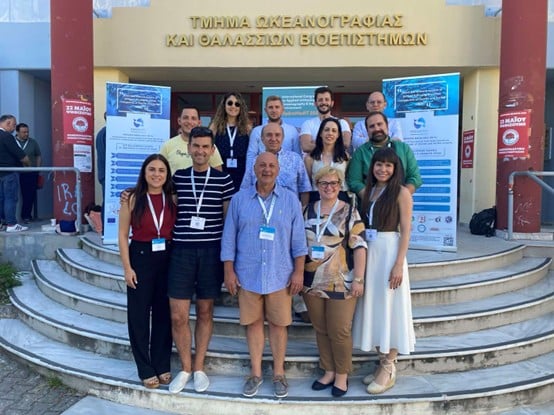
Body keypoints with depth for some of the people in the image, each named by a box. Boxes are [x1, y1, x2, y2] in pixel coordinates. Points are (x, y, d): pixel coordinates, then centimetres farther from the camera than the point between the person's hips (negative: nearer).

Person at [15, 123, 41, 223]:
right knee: (24, 195, 4)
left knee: (30, 195, 1)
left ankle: (26, 215, 11)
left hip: (32, 173, 1)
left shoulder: (33, 142, 5)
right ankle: (26, 215, 13)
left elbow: (38, 156, 12)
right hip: (18, 173, -1)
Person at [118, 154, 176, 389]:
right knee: (139, 314, 6)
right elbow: (123, 235, -4)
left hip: (167, 258, 2)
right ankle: (146, 369, 20)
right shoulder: (133, 199, -6)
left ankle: (162, 365, 26)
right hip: (141, 257, -2)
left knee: (163, 313, 11)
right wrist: (127, 267, -9)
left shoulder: (173, 199, 1)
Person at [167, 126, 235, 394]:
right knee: (178, 315, 1)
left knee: (205, 311, 11)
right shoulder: (177, 178, 6)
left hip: (211, 251, -1)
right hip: (181, 251, 1)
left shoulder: (223, 179, 1)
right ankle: (185, 368, 22)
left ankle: (199, 367, 27)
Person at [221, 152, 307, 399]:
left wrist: (299, 271, -3)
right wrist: (229, 271, -1)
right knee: (253, 323, 11)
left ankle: (279, 373, 26)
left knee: (278, 324, 9)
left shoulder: (290, 200, 1)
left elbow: (298, 239, 1)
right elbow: (229, 238, 3)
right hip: (247, 275, 1)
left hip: (280, 275, 0)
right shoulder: (239, 199, 2)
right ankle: (255, 373, 27)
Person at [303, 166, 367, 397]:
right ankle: (328, 371, 29)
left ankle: (342, 375, 21)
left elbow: (359, 246, -8)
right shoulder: (308, 211, 8)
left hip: (340, 283, -4)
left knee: (339, 331, 2)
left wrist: (358, 278, -14)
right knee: (321, 330, 12)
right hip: (312, 282, 4)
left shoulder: (349, 212, -4)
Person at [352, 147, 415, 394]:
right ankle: (383, 363, 24)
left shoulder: (401, 192, -6)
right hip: (368, 252, 6)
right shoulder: (368, 190, 11)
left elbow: (405, 230, -10)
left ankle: (389, 370, 12)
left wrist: (399, 264, -16)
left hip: (389, 252, -6)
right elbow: (363, 224, 10)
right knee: (374, 307, 11)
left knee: (389, 307, 1)